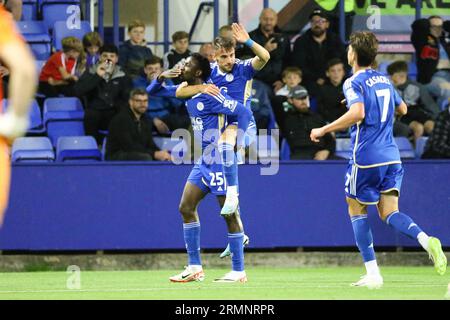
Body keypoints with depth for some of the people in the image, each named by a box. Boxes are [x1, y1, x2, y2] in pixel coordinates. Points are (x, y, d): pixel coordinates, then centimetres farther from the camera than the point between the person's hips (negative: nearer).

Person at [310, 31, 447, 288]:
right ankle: (426, 240, -25)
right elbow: (402, 109, 27)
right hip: (391, 157, 6)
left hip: (366, 158, -6)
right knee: (389, 212, 5)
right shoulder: (384, 80, 14)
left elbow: (358, 113, -25)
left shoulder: (354, 83, -8)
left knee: (357, 209, 10)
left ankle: (373, 273, 4)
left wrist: (324, 130, -18)